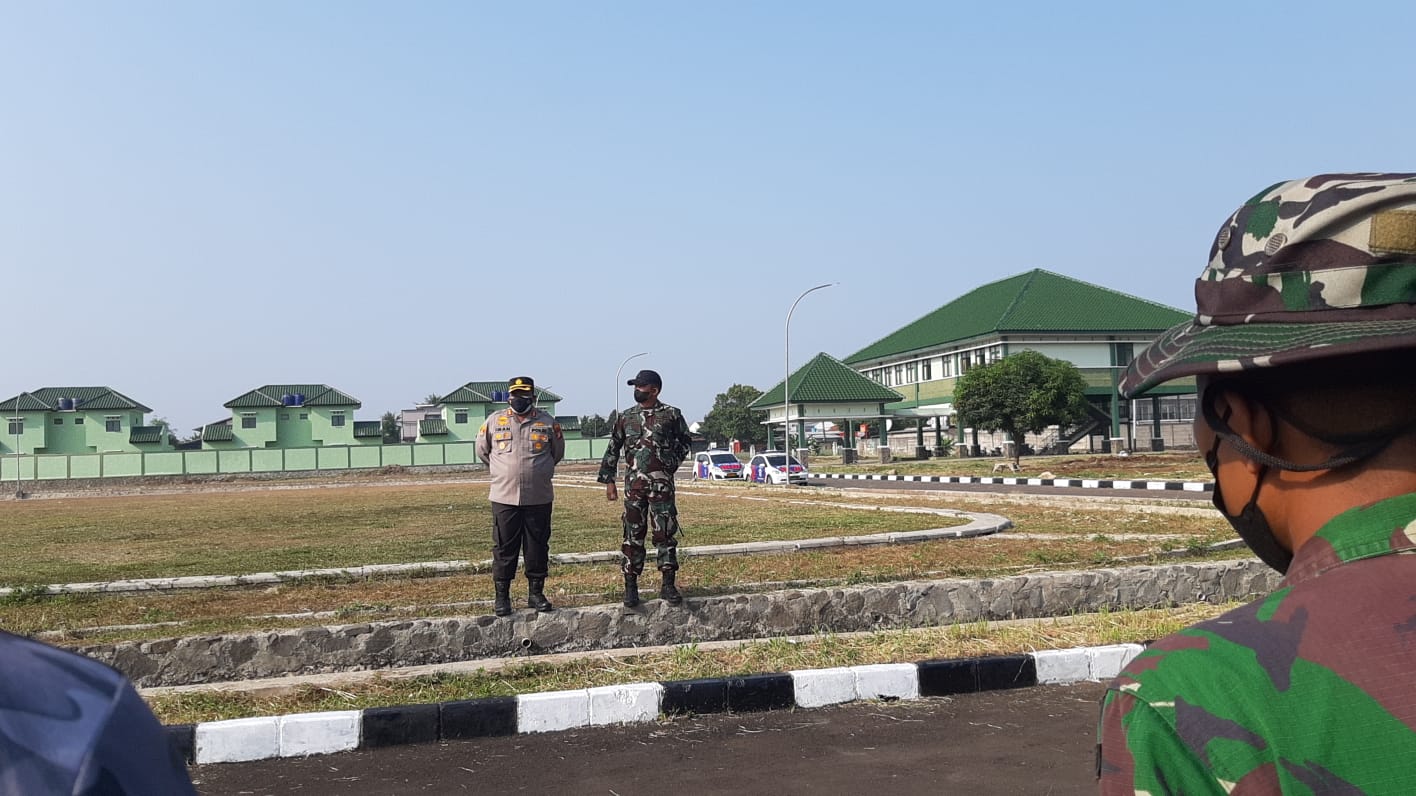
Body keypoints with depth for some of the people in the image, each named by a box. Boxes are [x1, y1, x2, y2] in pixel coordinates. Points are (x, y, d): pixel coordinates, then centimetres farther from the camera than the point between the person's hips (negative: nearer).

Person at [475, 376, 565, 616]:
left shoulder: (548, 423, 3)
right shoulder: (494, 421, 3)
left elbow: (558, 452, 17)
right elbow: (482, 450, 17)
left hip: (539, 498, 1)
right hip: (504, 497, 0)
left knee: (538, 548, 7)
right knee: (504, 549, 3)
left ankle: (536, 593, 19)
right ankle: (502, 596, 12)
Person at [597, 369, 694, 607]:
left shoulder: (671, 415, 1)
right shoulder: (626, 417, 7)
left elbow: (685, 441, 16)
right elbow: (613, 449, 12)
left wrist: (673, 462, 5)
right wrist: (608, 481, 8)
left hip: (662, 483, -2)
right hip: (633, 484, 2)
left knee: (665, 533, -2)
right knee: (633, 535, 3)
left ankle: (668, 585, 5)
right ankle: (631, 586, 10)